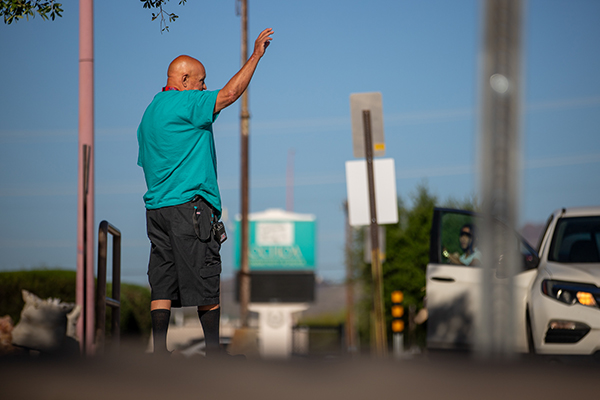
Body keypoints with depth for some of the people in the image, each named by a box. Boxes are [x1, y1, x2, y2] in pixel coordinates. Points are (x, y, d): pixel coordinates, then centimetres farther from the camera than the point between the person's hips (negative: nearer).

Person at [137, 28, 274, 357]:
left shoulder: (150, 113, 20)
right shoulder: (184, 103, -8)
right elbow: (230, 93, -14)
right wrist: (256, 55, -6)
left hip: (157, 206, 9)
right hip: (189, 205, -9)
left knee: (162, 285, 4)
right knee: (205, 281, -2)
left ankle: (158, 349, -1)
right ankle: (213, 349, 2)